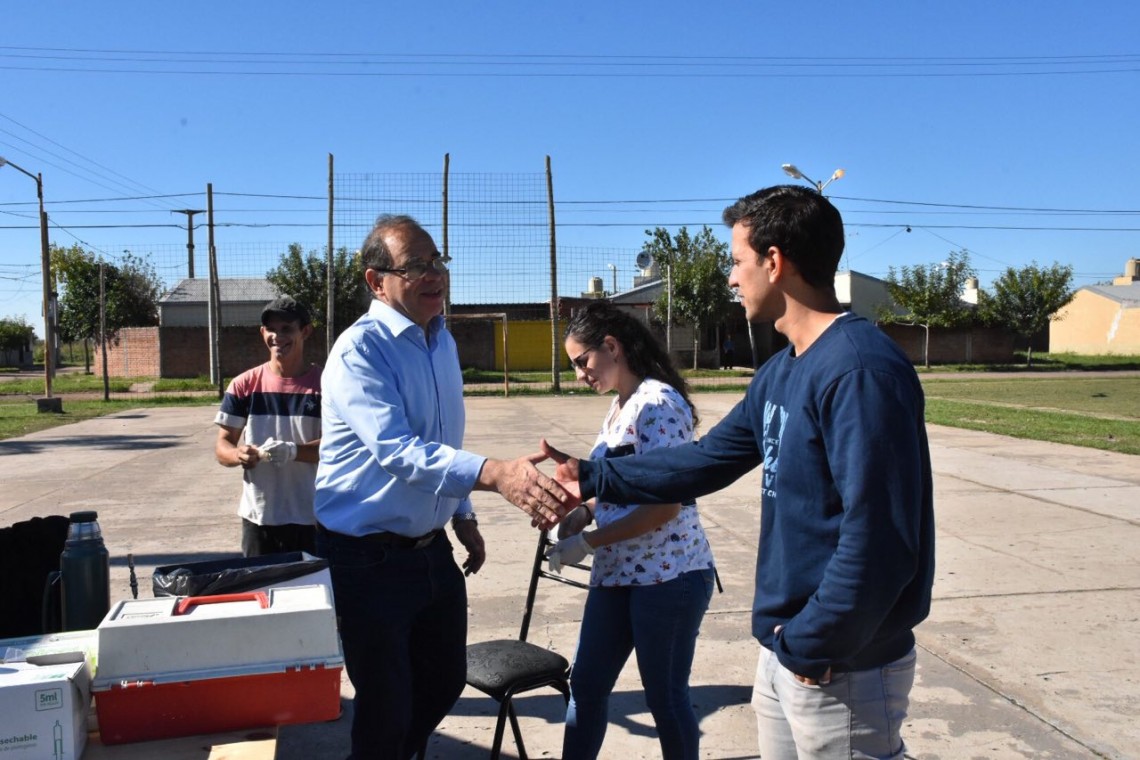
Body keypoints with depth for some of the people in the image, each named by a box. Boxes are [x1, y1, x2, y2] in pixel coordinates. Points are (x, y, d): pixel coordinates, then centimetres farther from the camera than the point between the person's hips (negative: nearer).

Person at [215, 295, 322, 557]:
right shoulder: (244, 385, 4)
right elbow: (221, 446, 5)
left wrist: (293, 451, -27)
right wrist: (238, 454, -19)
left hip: (312, 517, -2)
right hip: (258, 517, 2)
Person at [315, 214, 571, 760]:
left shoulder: (442, 340, 6)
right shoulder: (360, 351, -20)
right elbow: (396, 450, -34)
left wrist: (463, 516, 18)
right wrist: (495, 474, -47)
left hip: (431, 548, 8)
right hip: (369, 557, -7)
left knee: (445, 681, 21)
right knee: (385, 709, 5)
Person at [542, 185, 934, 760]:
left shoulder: (860, 369, -23)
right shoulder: (779, 373, 8)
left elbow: (878, 538, -27)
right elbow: (707, 460, 16)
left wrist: (810, 643, -17)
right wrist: (593, 478, 17)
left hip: (843, 670, -8)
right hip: (784, 652, 8)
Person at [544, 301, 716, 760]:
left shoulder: (657, 403, -18)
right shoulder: (620, 404, 10)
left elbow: (664, 504, -23)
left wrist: (587, 543, -18)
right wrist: (583, 512, 1)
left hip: (667, 575, -9)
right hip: (617, 574, 9)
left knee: (665, 697, 8)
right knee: (586, 686, 15)